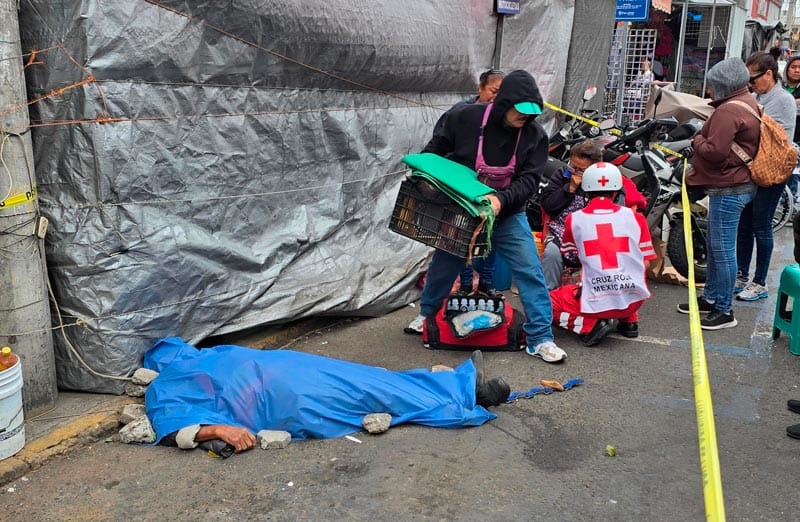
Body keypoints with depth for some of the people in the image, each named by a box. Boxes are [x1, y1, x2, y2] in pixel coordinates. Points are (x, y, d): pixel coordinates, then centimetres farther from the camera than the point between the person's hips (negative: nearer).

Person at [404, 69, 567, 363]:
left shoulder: (534, 135, -13)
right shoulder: (466, 118, -14)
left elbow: (530, 179, -18)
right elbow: (438, 147, 3)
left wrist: (501, 200, -33)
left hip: (507, 215, 0)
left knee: (530, 272, -8)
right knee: (444, 265, 14)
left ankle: (540, 339, 2)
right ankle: (426, 314, 42)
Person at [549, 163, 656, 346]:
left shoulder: (574, 219, 1)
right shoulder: (635, 217, 4)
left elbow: (568, 254, 18)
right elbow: (645, 264, 8)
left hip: (596, 302, -4)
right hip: (633, 300, 4)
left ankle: (589, 325, -3)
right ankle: (629, 321, 19)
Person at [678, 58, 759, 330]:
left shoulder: (728, 111, -18)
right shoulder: (748, 103, 16)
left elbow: (715, 151, -23)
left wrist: (697, 140, -6)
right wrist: (703, 137, 7)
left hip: (728, 189, -11)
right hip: (739, 184, 11)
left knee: (722, 250, -4)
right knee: (714, 246, 20)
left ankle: (724, 311, 4)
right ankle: (710, 298, 32)